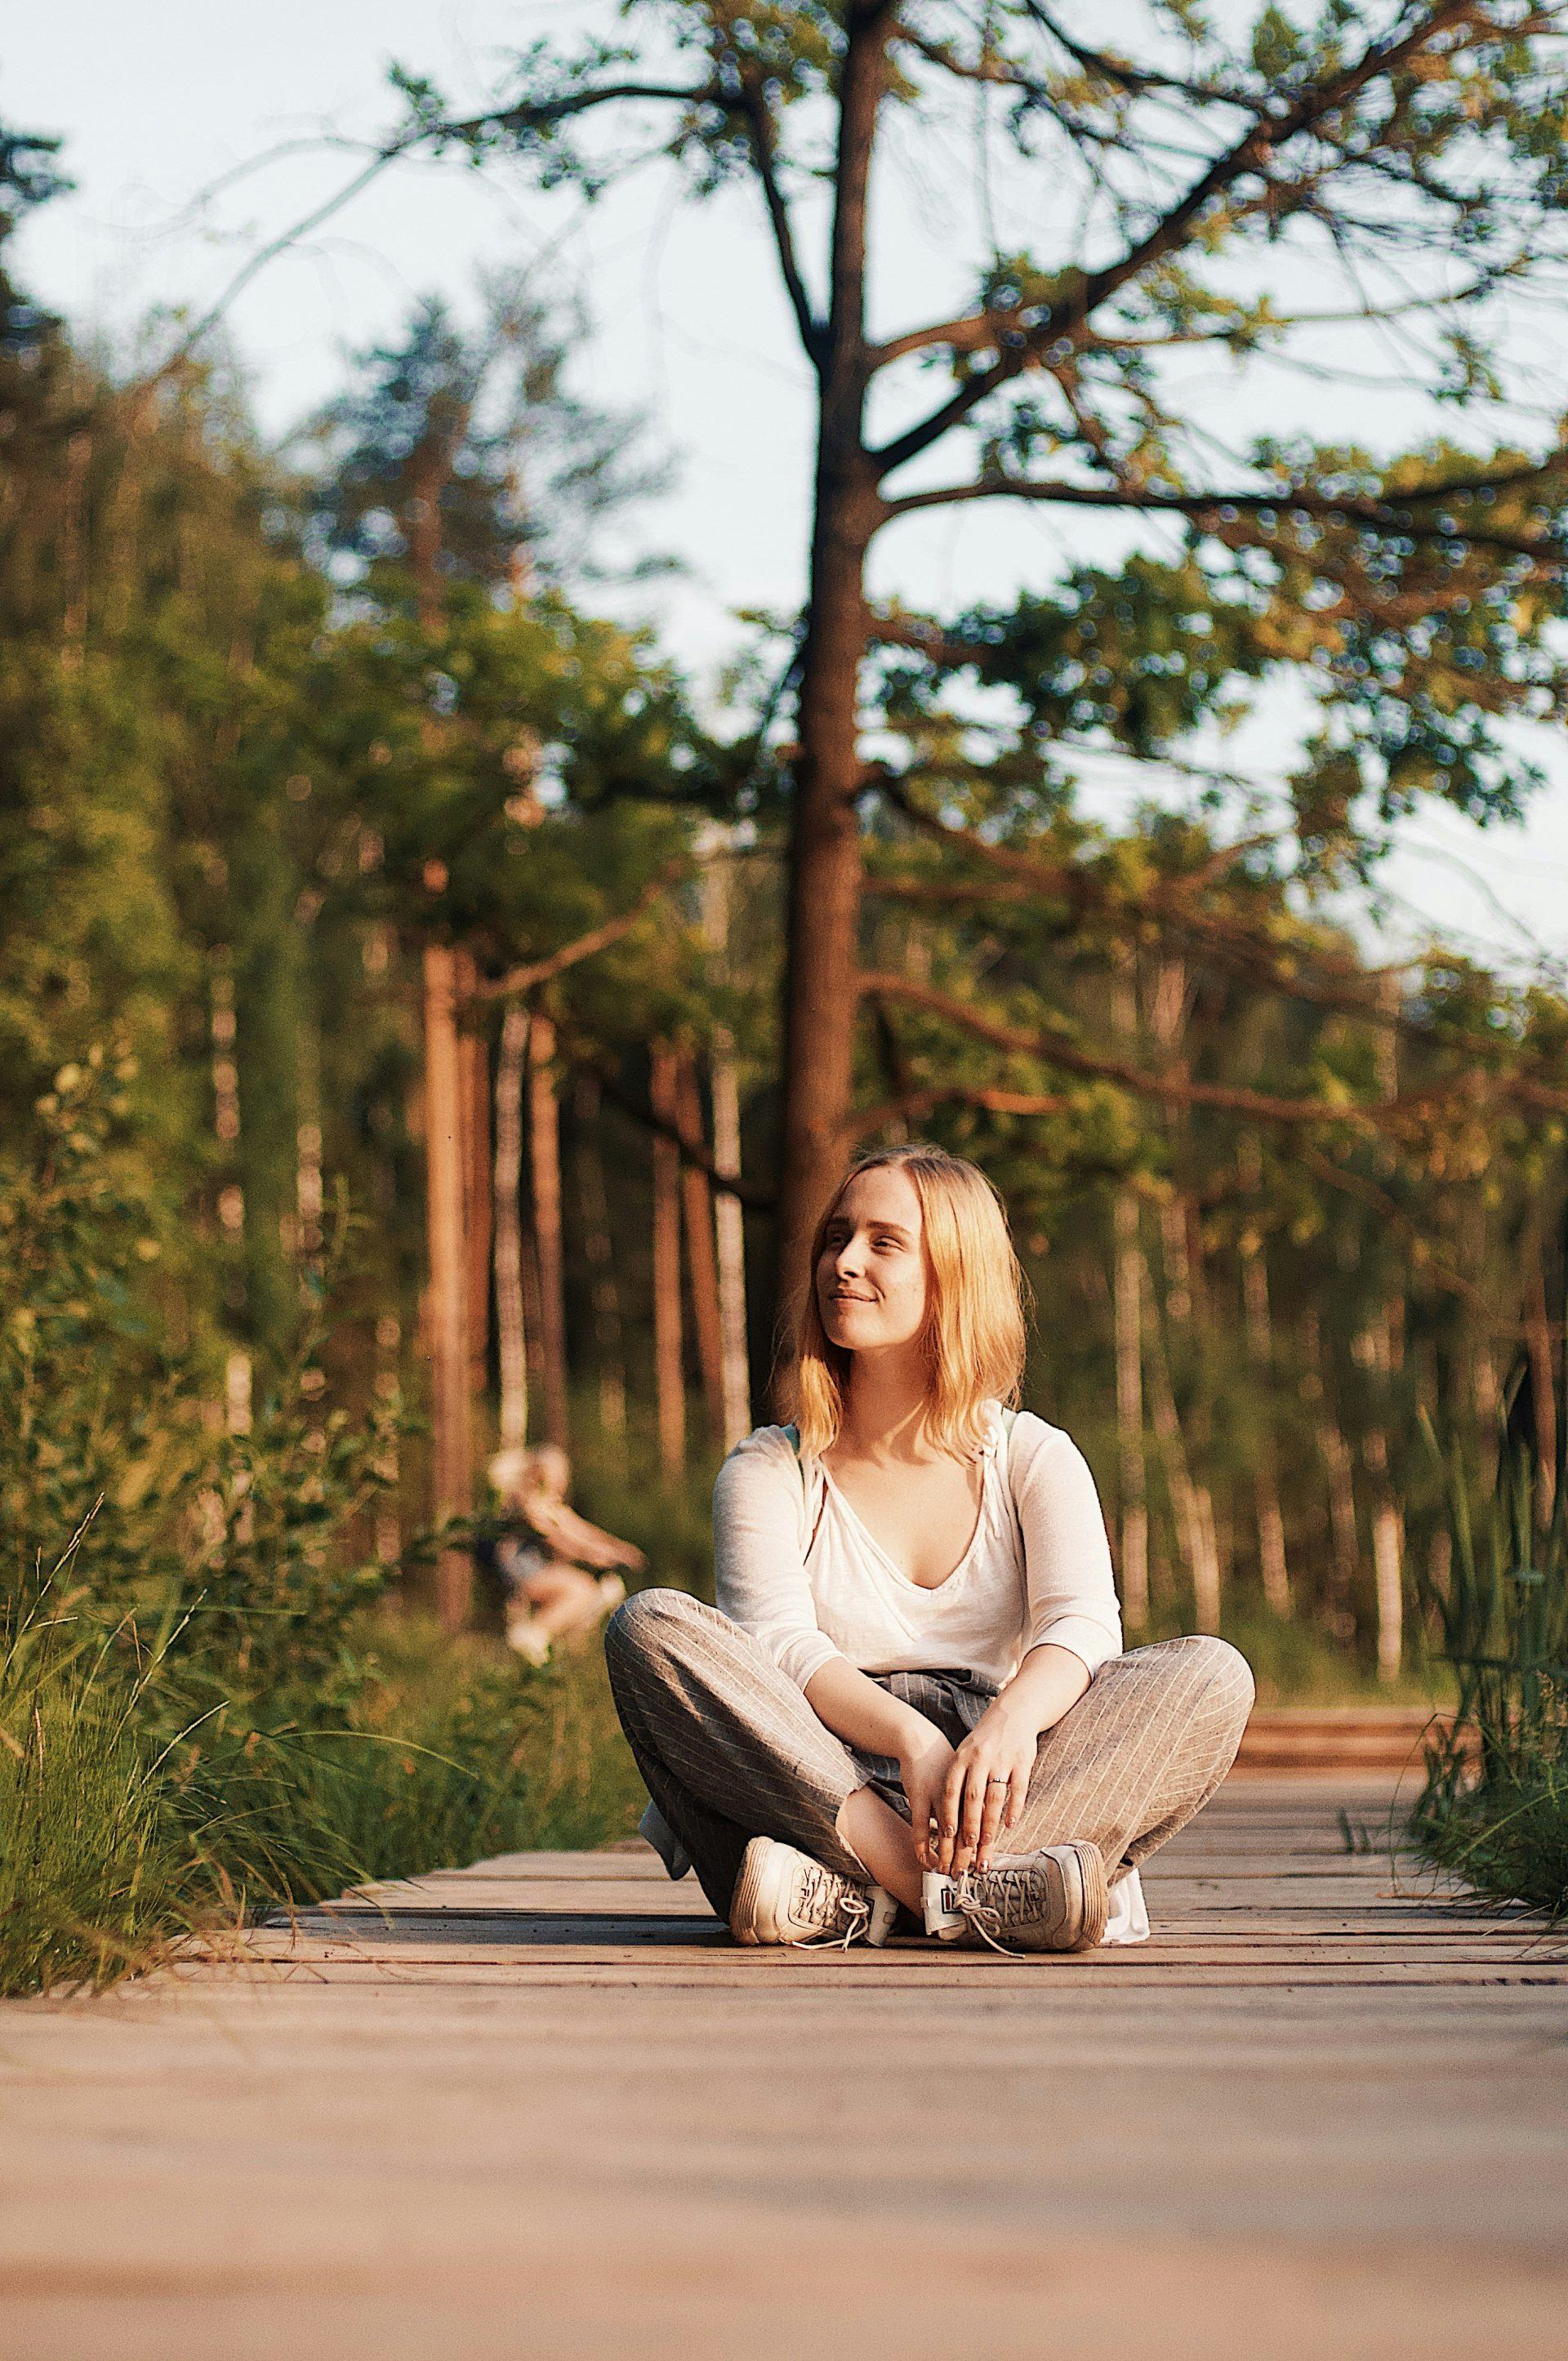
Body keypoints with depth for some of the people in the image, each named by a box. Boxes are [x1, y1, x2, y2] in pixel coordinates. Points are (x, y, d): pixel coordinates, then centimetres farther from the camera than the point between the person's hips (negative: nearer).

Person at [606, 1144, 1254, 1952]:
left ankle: (845, 1893, -39)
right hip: (813, 1780, -1)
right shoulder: (768, 1471, 9)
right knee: (649, 1623, -25)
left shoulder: (1035, 1459, 12)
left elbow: (1082, 1624, -7)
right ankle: (980, 1894, -37)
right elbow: (778, 1647, -9)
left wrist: (1013, 1720, -31)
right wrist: (911, 1738, -30)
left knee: (1211, 1674, -22)